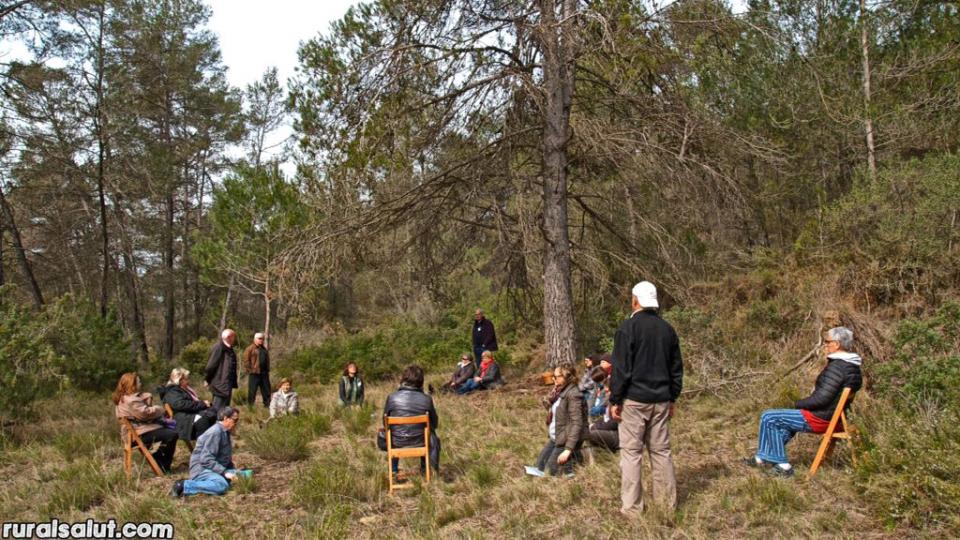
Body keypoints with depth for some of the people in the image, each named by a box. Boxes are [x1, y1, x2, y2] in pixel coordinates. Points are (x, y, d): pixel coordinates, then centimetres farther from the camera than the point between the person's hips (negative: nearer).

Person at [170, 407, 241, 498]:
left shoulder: (226, 433, 14)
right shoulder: (215, 432, -15)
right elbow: (206, 459, -22)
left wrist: (234, 470, 7)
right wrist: (224, 472, -24)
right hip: (202, 469, -10)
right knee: (222, 485, -36)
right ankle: (184, 486, -20)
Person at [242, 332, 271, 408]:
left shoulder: (264, 349, 18)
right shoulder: (250, 349, -3)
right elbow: (246, 360, -8)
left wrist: (267, 370, 14)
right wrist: (249, 370, -12)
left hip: (264, 373, 7)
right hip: (254, 373, -6)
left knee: (266, 390, 9)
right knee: (252, 391, -2)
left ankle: (267, 405, 16)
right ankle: (250, 406, 4)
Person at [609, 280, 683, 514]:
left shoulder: (628, 327, -10)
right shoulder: (667, 329, 9)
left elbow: (621, 368, -12)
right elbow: (676, 368, 14)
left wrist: (615, 400, -6)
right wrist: (672, 398, 21)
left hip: (634, 399, -6)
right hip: (661, 401, 6)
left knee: (631, 452, 0)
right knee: (661, 451, 13)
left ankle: (631, 508, 2)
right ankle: (668, 503, 18)